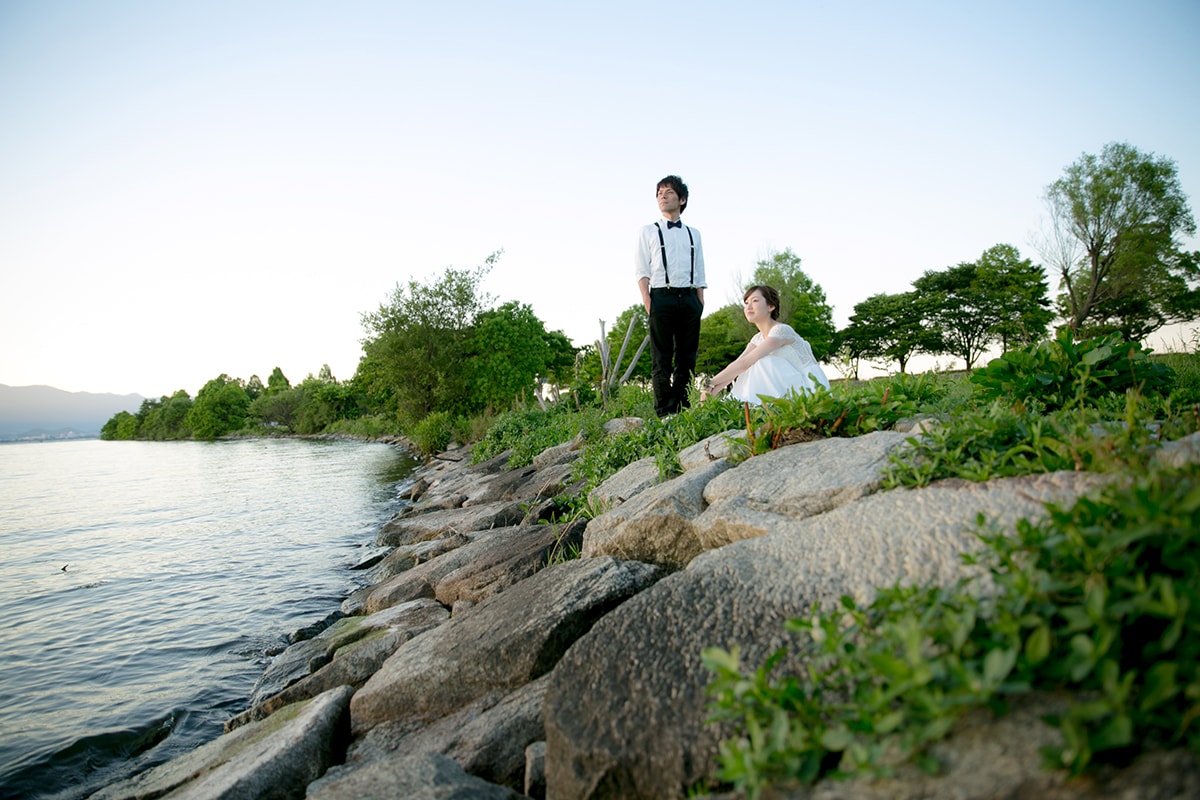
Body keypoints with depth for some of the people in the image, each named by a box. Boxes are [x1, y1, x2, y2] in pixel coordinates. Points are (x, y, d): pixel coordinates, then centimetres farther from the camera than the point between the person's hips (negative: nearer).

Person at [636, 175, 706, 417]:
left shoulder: (693, 234, 21)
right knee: (662, 359, -5)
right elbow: (642, 270, 3)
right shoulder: (649, 231, 13)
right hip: (662, 297, -3)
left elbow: (699, 273, 16)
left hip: (689, 298, 3)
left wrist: (700, 303, 4)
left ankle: (682, 411, 6)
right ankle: (664, 413, -4)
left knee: (687, 358, 1)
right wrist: (646, 299, -11)